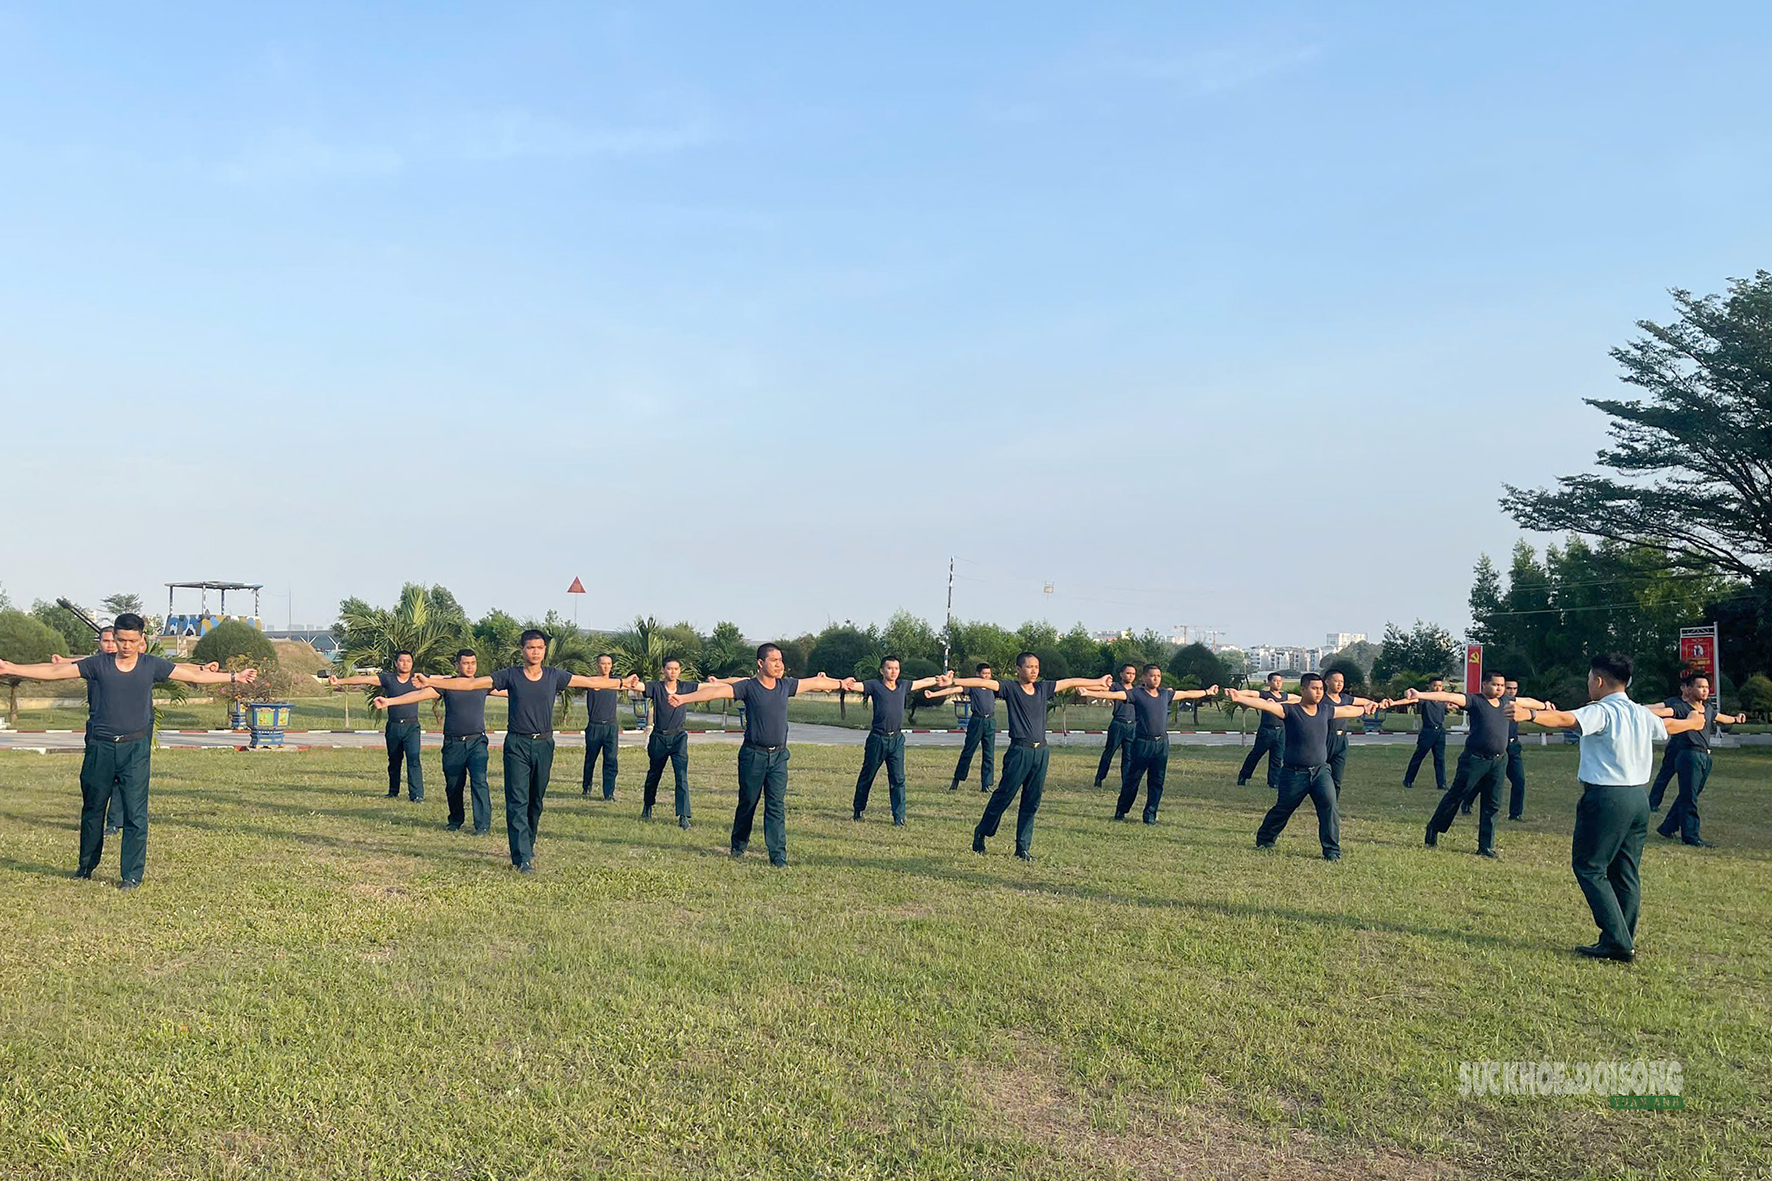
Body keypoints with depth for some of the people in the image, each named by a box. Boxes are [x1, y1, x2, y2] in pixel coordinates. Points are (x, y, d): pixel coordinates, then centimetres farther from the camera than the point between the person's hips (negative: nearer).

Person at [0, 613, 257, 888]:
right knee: (92, 809, 12)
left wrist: (234, 677, 8)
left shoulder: (152, 666, 4)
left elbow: (194, 674, 8)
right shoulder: (97, 664, 2)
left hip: (135, 747, -1)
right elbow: (55, 671, 1)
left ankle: (132, 874, 3)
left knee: (135, 812, -4)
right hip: (100, 746, 1)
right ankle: (86, 866, 31)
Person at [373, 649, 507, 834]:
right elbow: (420, 694, -5)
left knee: (479, 781, -15)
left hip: (477, 742, -1)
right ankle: (455, 820, 31)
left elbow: (509, 692, 18)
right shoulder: (447, 684, 3)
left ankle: (483, 825, -12)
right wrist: (389, 701, -15)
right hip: (453, 743, 1)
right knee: (453, 786, 8)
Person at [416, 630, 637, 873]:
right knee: (518, 801, -8)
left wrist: (623, 683, 14)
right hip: (517, 744, -2)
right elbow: (470, 683, 0)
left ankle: (527, 846, 30)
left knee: (536, 800, 11)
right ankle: (523, 858, -10)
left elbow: (590, 682, 12)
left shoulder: (554, 676, 6)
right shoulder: (510, 675, 0)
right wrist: (431, 682, -5)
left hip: (544, 744, 2)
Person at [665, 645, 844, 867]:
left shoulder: (786, 686, 6)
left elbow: (815, 683, 18)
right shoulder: (748, 687, -8)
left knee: (777, 805, -1)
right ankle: (738, 846, 32)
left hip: (779, 756, 3)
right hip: (753, 755, -3)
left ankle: (778, 856, 1)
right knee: (747, 803, 10)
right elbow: (716, 691, -18)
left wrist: (841, 684, 29)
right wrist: (683, 698, -27)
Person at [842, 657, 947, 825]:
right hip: (877, 739, -3)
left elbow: (924, 681, 24)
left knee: (898, 779, -1)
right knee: (867, 777, 10)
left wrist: (940, 680, 36)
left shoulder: (903, 686, 9)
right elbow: (854, 685, -17)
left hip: (897, 739, 3)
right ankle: (858, 810, 27)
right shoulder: (874, 685, -4)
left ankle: (899, 817, 5)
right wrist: (846, 683, -39)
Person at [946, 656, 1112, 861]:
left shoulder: (1043, 688, 12)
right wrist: (954, 681, -28)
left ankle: (1023, 847, 14)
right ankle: (981, 833, 19)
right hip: (1019, 751, -5)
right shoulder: (1010, 688, -3)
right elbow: (983, 683, -16)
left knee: (1032, 802, 7)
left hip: (1041, 752, 5)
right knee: (1003, 796, 0)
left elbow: (1071, 682, 22)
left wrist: (1098, 682, 33)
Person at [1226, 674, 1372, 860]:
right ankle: (1263, 840, 33)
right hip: (1294, 773, -4)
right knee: (1282, 809, 10)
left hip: (1320, 770, 4)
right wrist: (1239, 698, -39)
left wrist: (1364, 709, 44)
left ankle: (1332, 851, -4)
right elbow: (1265, 705, -25)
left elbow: (1346, 710, 27)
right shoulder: (1290, 711, -10)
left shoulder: (1325, 710, 7)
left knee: (1330, 806, -14)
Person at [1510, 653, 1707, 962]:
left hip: (1607, 798, -8)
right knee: (1626, 871, 13)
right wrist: (1692, 722, 57)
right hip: (1639, 797, 8)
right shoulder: (1642, 714, 12)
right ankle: (1624, 942, 17)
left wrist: (1531, 714, -49)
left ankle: (1618, 941, -6)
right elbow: (1668, 725, 34)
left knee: (1589, 867, -1)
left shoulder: (1601, 712, -12)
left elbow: (1567, 719, -33)